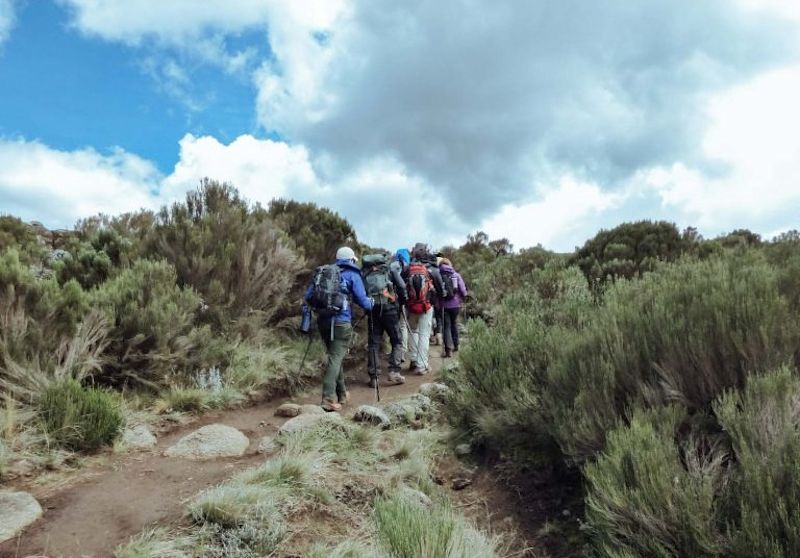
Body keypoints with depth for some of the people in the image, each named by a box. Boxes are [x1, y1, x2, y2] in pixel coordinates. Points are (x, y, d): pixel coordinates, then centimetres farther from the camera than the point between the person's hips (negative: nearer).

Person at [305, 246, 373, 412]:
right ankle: (328, 399, -14)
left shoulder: (322, 271, 15)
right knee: (336, 358, -5)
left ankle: (341, 393, 28)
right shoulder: (352, 274, 2)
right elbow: (362, 300, -3)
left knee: (335, 356, 18)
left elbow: (308, 296, 14)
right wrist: (371, 303, 19)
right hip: (341, 322, -5)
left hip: (323, 320, 6)